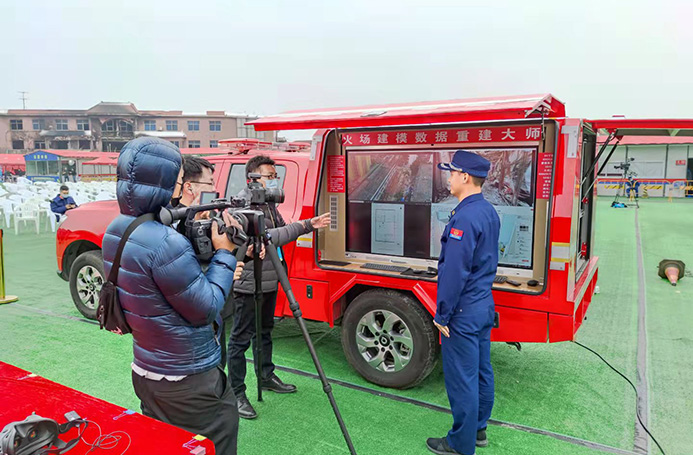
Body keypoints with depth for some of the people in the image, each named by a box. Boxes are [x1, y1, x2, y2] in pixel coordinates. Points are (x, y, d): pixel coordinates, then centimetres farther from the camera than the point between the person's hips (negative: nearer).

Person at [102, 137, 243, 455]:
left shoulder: (115, 231, 1)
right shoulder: (166, 242, -28)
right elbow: (207, 309, -18)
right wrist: (224, 253, -10)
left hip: (145, 373, 9)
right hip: (189, 385, -8)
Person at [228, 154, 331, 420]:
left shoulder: (267, 203, 13)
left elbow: (281, 230, 16)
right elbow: (266, 237, -26)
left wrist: (308, 225, 1)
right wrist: (305, 226, -26)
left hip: (268, 281, 10)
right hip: (248, 283, -9)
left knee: (264, 332, 22)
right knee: (241, 339, 1)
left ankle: (267, 377, 38)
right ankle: (236, 394, 11)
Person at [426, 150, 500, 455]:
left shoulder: (464, 216, -23)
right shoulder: (489, 212, 8)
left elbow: (455, 271, -24)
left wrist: (442, 315, -16)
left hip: (464, 311, -10)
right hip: (484, 305, 10)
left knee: (461, 378, 3)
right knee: (481, 371, 19)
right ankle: (478, 429, 35)